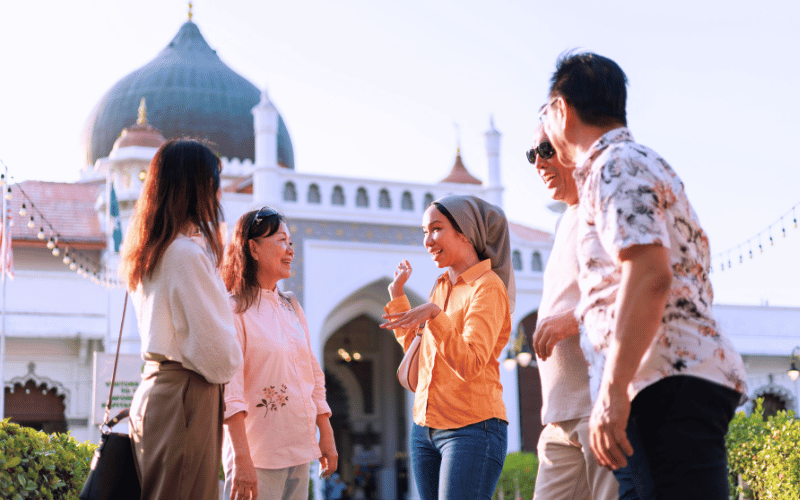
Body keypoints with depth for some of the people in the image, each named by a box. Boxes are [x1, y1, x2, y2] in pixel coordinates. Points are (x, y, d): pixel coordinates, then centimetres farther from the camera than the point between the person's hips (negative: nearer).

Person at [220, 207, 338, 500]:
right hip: (259, 455, -7)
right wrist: (242, 459, -23)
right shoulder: (233, 310, -8)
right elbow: (229, 389, -16)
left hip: (299, 453, 7)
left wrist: (326, 437, 16)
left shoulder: (291, 308, 16)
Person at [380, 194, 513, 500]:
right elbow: (414, 346, 24)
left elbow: (469, 365, -21)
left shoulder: (488, 287, -10)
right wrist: (397, 292, 19)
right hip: (425, 427, 8)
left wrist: (434, 314, -31)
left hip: (472, 429, -8)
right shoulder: (442, 286, 13)